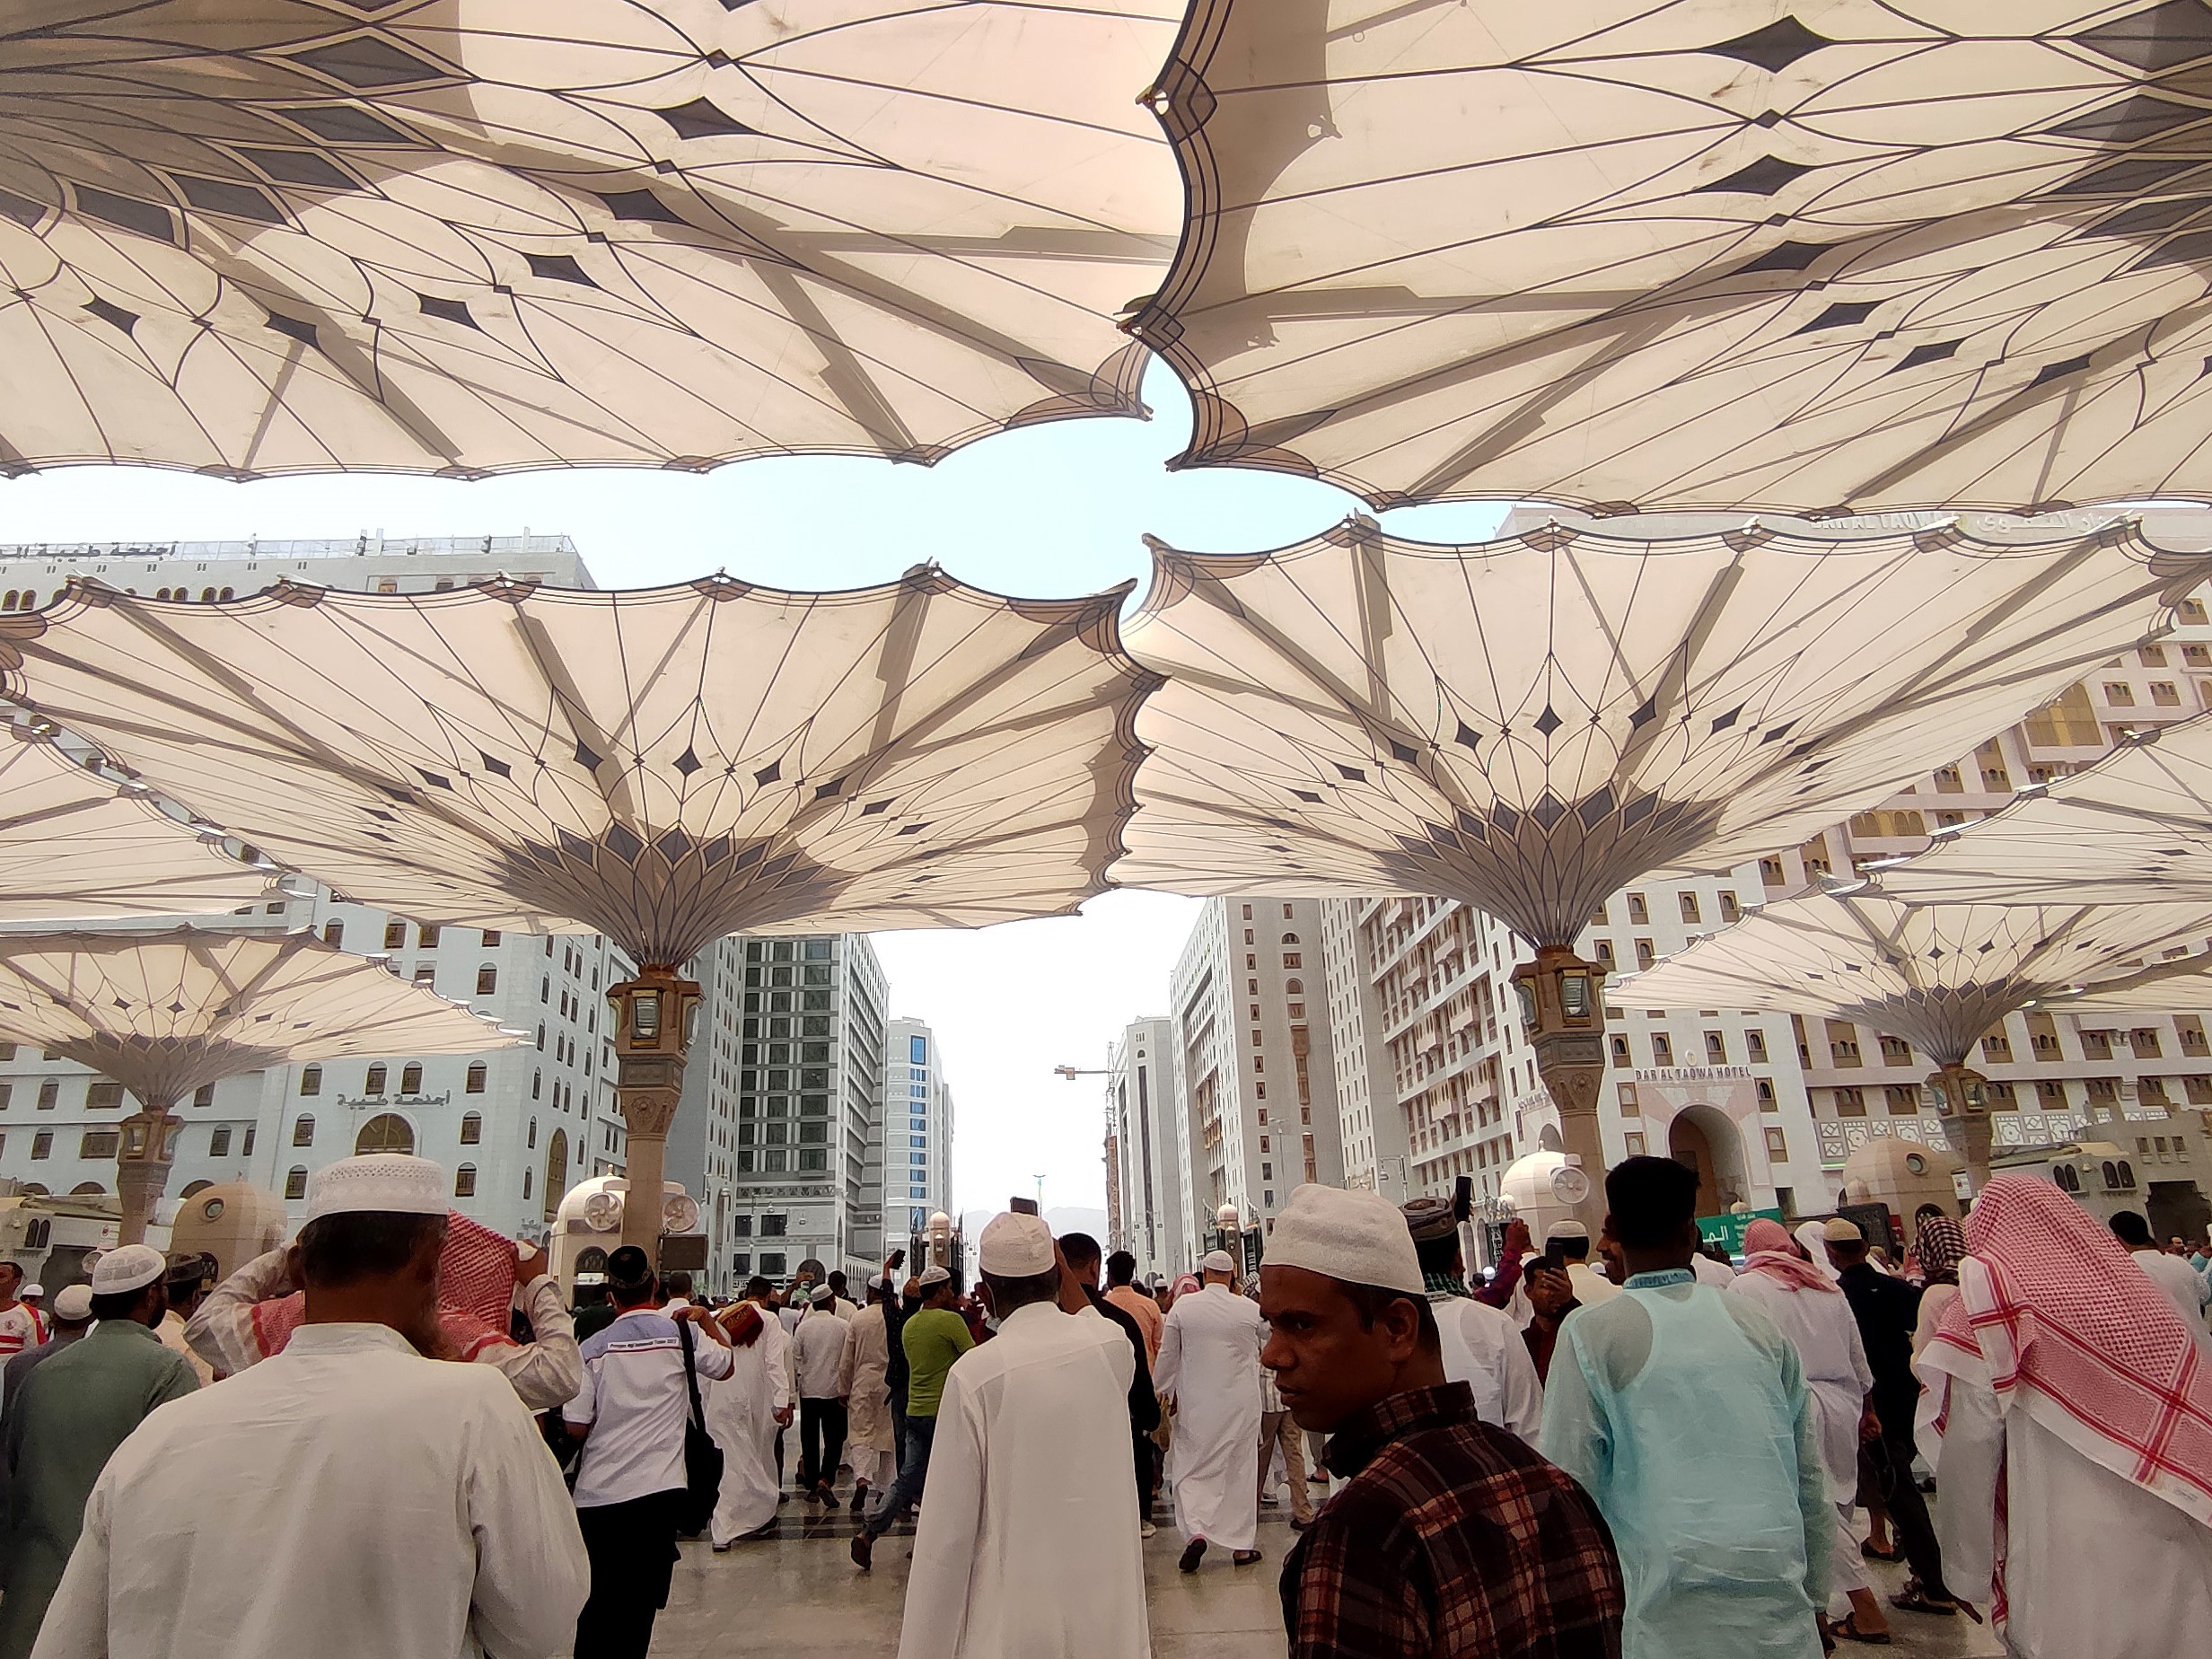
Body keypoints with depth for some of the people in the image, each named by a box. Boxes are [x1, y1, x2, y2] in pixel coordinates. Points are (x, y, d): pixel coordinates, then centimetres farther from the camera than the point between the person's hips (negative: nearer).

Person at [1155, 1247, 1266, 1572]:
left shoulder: (1182, 1306, -8)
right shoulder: (1250, 1310, -7)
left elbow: (1168, 1356, -1)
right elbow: (1259, 1355, 9)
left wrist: (1167, 1394, 12)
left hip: (1196, 1405, -1)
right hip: (1242, 1403, 1)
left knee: (1193, 1471, 7)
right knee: (1241, 1472, 11)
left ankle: (1196, 1531, -12)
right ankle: (1242, 1545, 17)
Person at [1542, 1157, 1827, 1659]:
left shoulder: (1589, 1334, -8)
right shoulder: (1757, 1321, 3)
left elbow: (1570, 1486, -8)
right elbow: (1810, 1473, 9)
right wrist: (1813, 1598, 21)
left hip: (1672, 1616, -3)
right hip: (1782, 1609, 3)